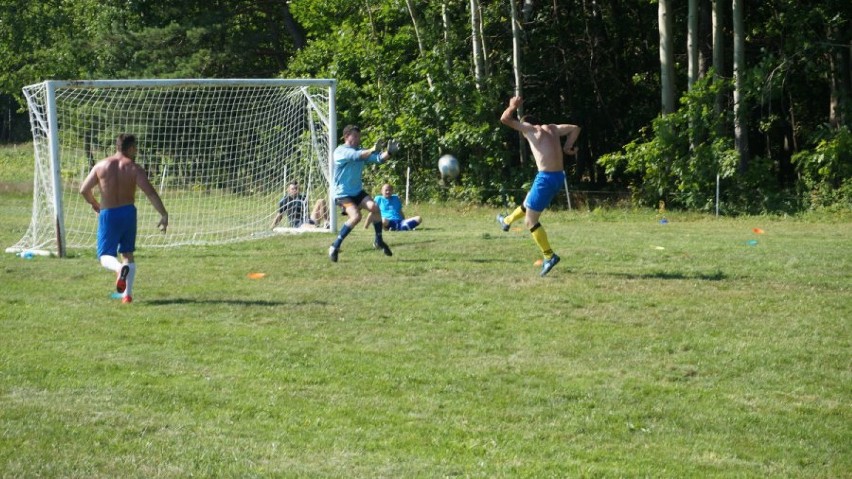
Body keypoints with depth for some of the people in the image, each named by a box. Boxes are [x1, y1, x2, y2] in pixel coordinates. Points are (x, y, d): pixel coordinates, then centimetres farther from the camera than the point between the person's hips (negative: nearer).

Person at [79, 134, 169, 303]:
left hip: (108, 214, -1)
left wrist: (94, 204, 20)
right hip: (128, 213, 1)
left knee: (105, 256, 4)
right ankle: (127, 294, 11)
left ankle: (119, 268, -30)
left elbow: (84, 189, 1)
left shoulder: (101, 165, -1)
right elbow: (151, 193, -14)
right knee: (128, 254, 16)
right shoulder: (134, 168, -6)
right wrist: (164, 215, -10)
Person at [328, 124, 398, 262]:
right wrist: (372, 150, -43)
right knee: (356, 216, -26)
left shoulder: (361, 151, 9)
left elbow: (378, 158, -2)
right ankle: (335, 246, -13)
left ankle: (379, 241, 1)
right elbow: (356, 156, -30)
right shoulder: (340, 151, -12)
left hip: (358, 191, 6)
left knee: (374, 207, -17)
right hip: (343, 193, -6)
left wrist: (389, 152, -22)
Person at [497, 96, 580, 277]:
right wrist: (567, 148, 20)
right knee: (528, 201, 33)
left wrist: (513, 106, 14)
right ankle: (507, 221, 58)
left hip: (546, 177, -8)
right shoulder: (552, 129, 14)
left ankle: (549, 256, -5)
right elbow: (575, 129, 22)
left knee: (530, 221, 0)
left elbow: (505, 119, -4)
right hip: (559, 176, 8)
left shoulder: (531, 129, -5)